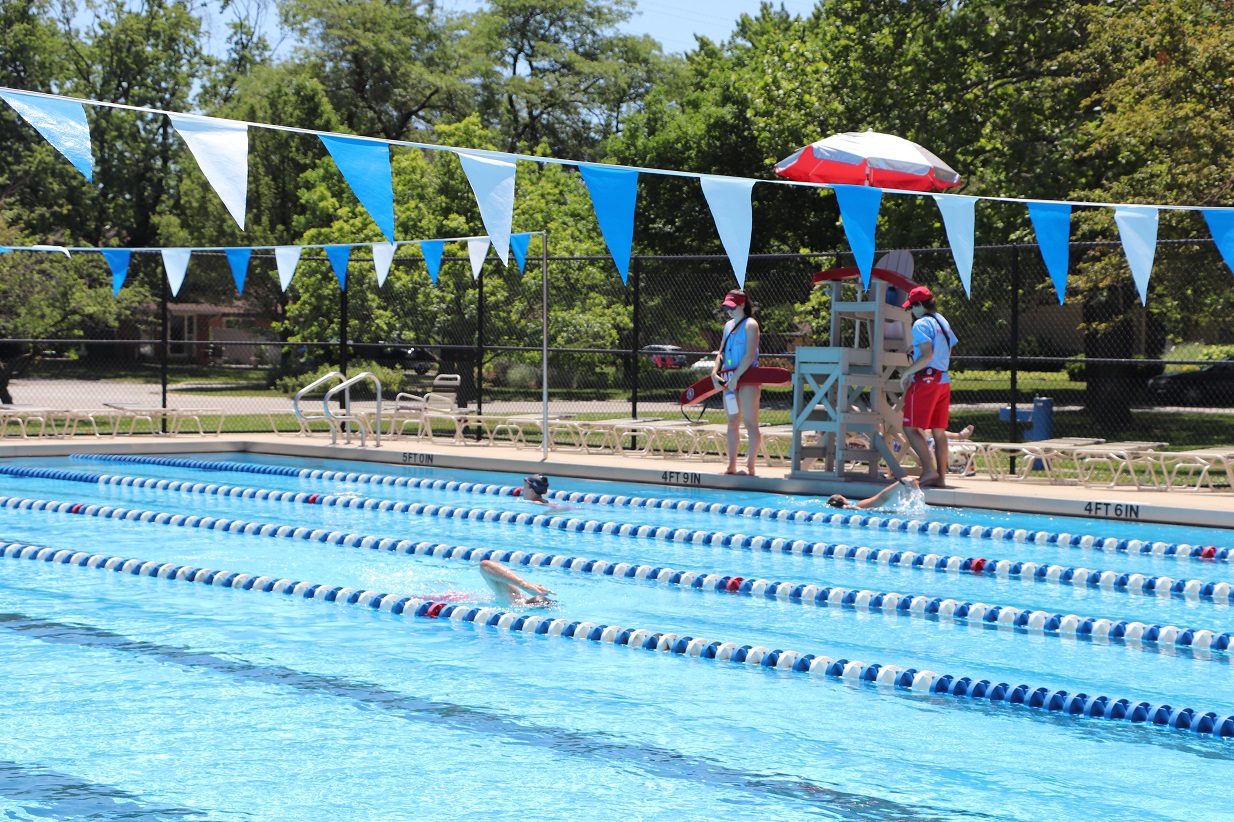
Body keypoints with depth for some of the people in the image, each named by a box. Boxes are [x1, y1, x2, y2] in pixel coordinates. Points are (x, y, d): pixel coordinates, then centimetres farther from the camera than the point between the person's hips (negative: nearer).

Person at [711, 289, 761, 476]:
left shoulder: (750, 324, -6)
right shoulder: (728, 325, 16)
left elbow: (750, 355, -15)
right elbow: (722, 352, 15)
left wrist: (735, 377, -20)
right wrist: (715, 372, -2)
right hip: (729, 379, 8)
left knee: (750, 423, -6)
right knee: (733, 423, 9)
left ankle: (750, 466, -6)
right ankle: (731, 466, 12)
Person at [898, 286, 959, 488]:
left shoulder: (921, 324, -12)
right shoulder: (943, 322, 16)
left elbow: (926, 356, -21)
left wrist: (906, 373, -14)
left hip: (925, 380, -9)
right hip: (943, 380, 9)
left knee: (911, 428, -5)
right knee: (939, 431, 9)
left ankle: (929, 470, -15)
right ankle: (941, 476, 7)